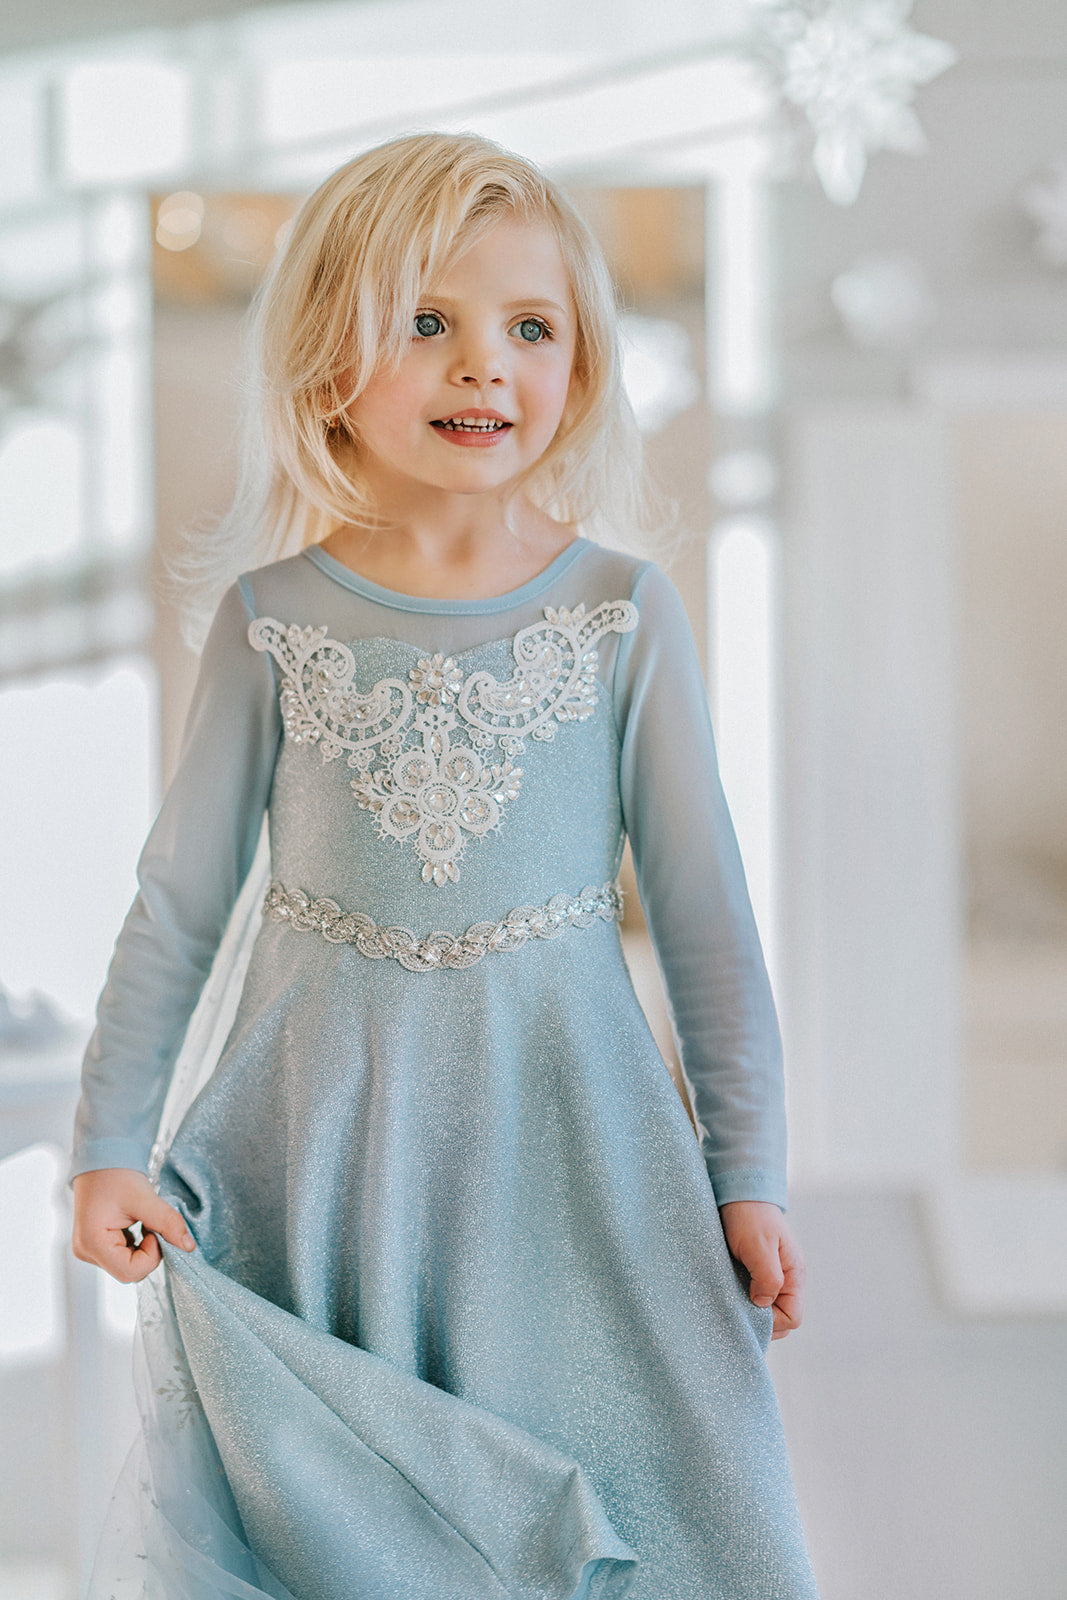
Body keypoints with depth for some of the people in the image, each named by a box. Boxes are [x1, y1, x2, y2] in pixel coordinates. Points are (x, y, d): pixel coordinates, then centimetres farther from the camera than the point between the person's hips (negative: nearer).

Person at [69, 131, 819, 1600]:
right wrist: (110, 1144, 2)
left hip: (559, 1118, 0)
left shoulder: (624, 612, -3)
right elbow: (180, 899, 4)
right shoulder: (274, 619, -2)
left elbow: (702, 904, 1)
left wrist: (748, 1173, 2)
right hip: (325, 1133, 1)